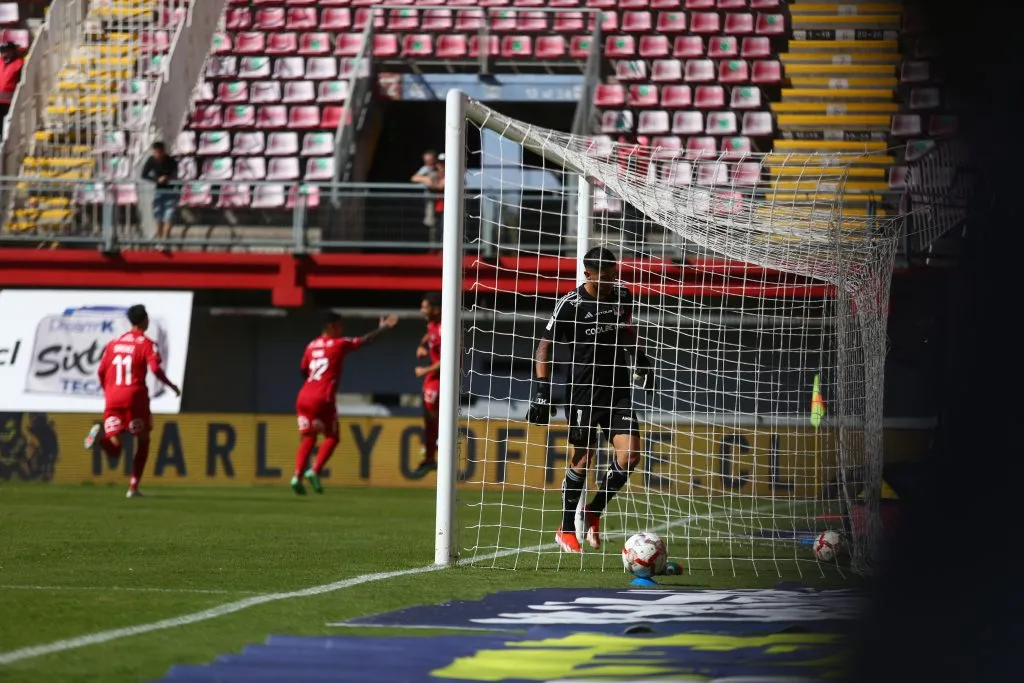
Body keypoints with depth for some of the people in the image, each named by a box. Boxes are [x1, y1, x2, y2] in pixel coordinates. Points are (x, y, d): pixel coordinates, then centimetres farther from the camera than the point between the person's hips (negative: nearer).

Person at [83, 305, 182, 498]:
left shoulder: (114, 343, 14)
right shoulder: (146, 344, 0)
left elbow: (101, 372, 10)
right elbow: (156, 369, -13)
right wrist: (171, 386, 2)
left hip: (113, 397, 4)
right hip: (135, 395, -4)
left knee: (114, 451, 2)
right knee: (143, 441, 15)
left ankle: (100, 436, -32)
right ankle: (133, 486, 8)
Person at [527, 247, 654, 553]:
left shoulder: (622, 295, 4)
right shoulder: (570, 304, -12)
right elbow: (545, 347, -7)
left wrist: (640, 359, 19)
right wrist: (541, 389, -12)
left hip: (617, 385, 5)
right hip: (583, 390, -5)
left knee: (630, 454, -8)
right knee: (582, 458, -1)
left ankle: (593, 513, 12)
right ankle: (566, 530, 15)